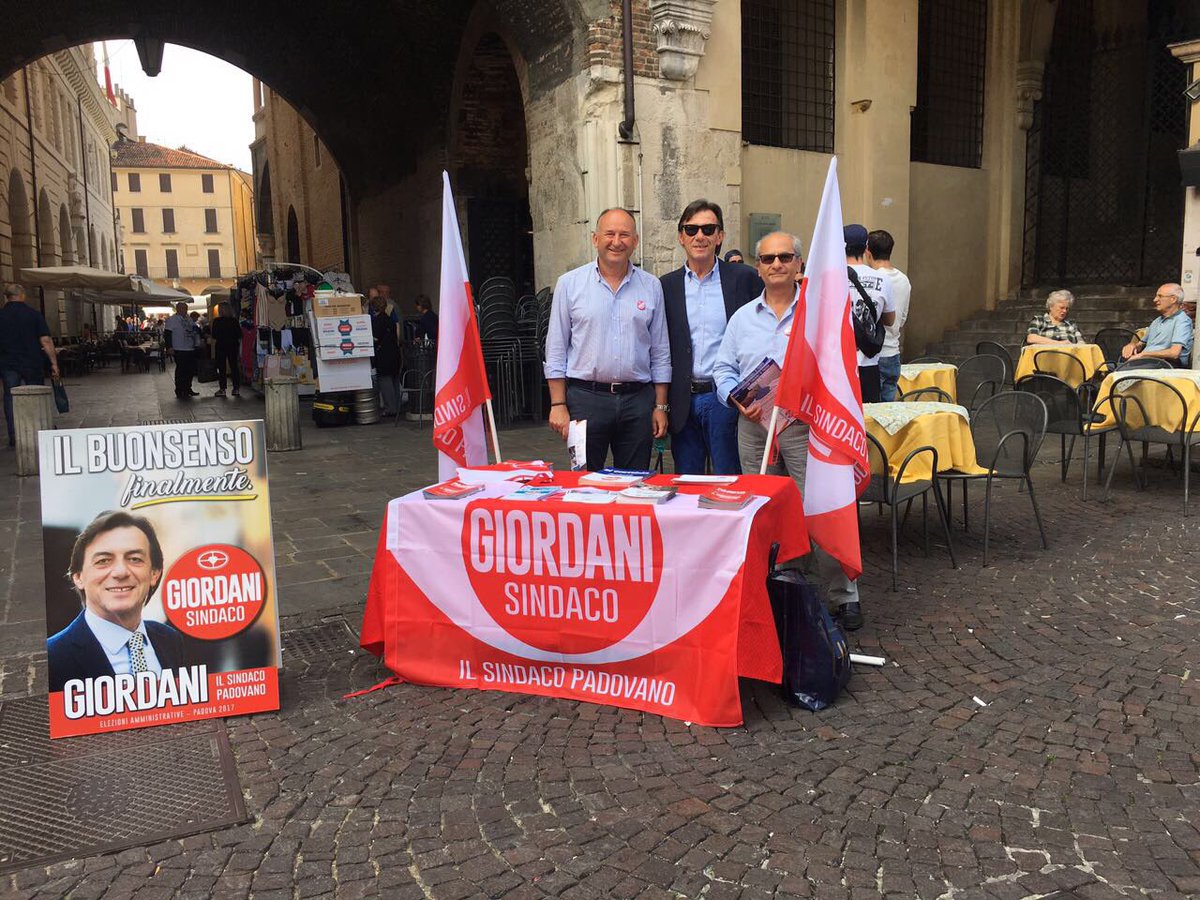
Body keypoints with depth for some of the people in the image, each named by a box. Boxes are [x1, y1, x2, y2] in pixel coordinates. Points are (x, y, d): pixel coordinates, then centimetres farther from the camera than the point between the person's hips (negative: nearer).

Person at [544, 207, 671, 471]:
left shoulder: (651, 286, 8)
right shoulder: (570, 284, 2)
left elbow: (660, 353, 11)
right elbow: (556, 350, 2)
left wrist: (660, 406, 6)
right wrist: (558, 405, -4)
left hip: (638, 400, 2)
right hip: (586, 397, -2)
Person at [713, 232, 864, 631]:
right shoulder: (743, 318, 14)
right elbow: (723, 369, 13)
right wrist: (737, 399, -6)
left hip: (805, 426, -4)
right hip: (754, 425, 4)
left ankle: (844, 597, 5)